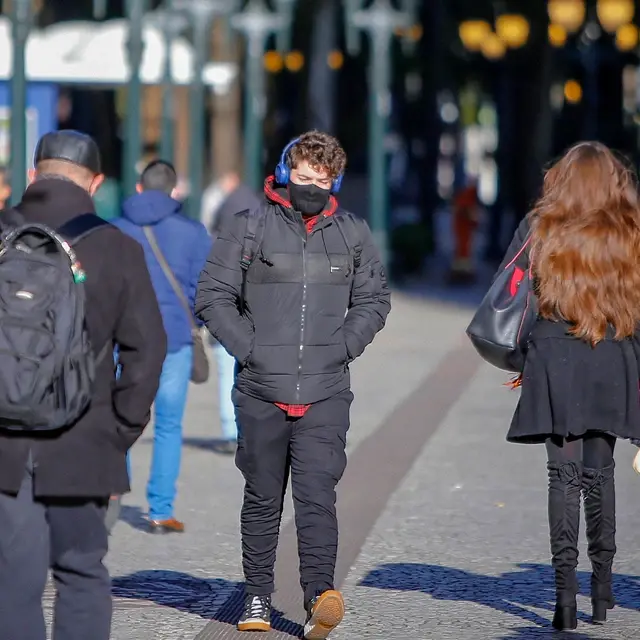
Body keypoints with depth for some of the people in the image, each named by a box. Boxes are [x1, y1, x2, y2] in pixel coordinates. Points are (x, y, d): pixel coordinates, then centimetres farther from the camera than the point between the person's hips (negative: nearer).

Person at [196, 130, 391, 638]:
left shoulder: (353, 234, 9)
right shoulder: (248, 228, 2)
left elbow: (374, 300, 17)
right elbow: (214, 296, 3)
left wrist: (343, 346, 2)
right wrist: (248, 348, -7)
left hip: (327, 393, 0)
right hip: (261, 392, 0)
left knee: (317, 492, -13)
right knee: (263, 498, 8)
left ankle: (319, 593, -19)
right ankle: (258, 597, 19)